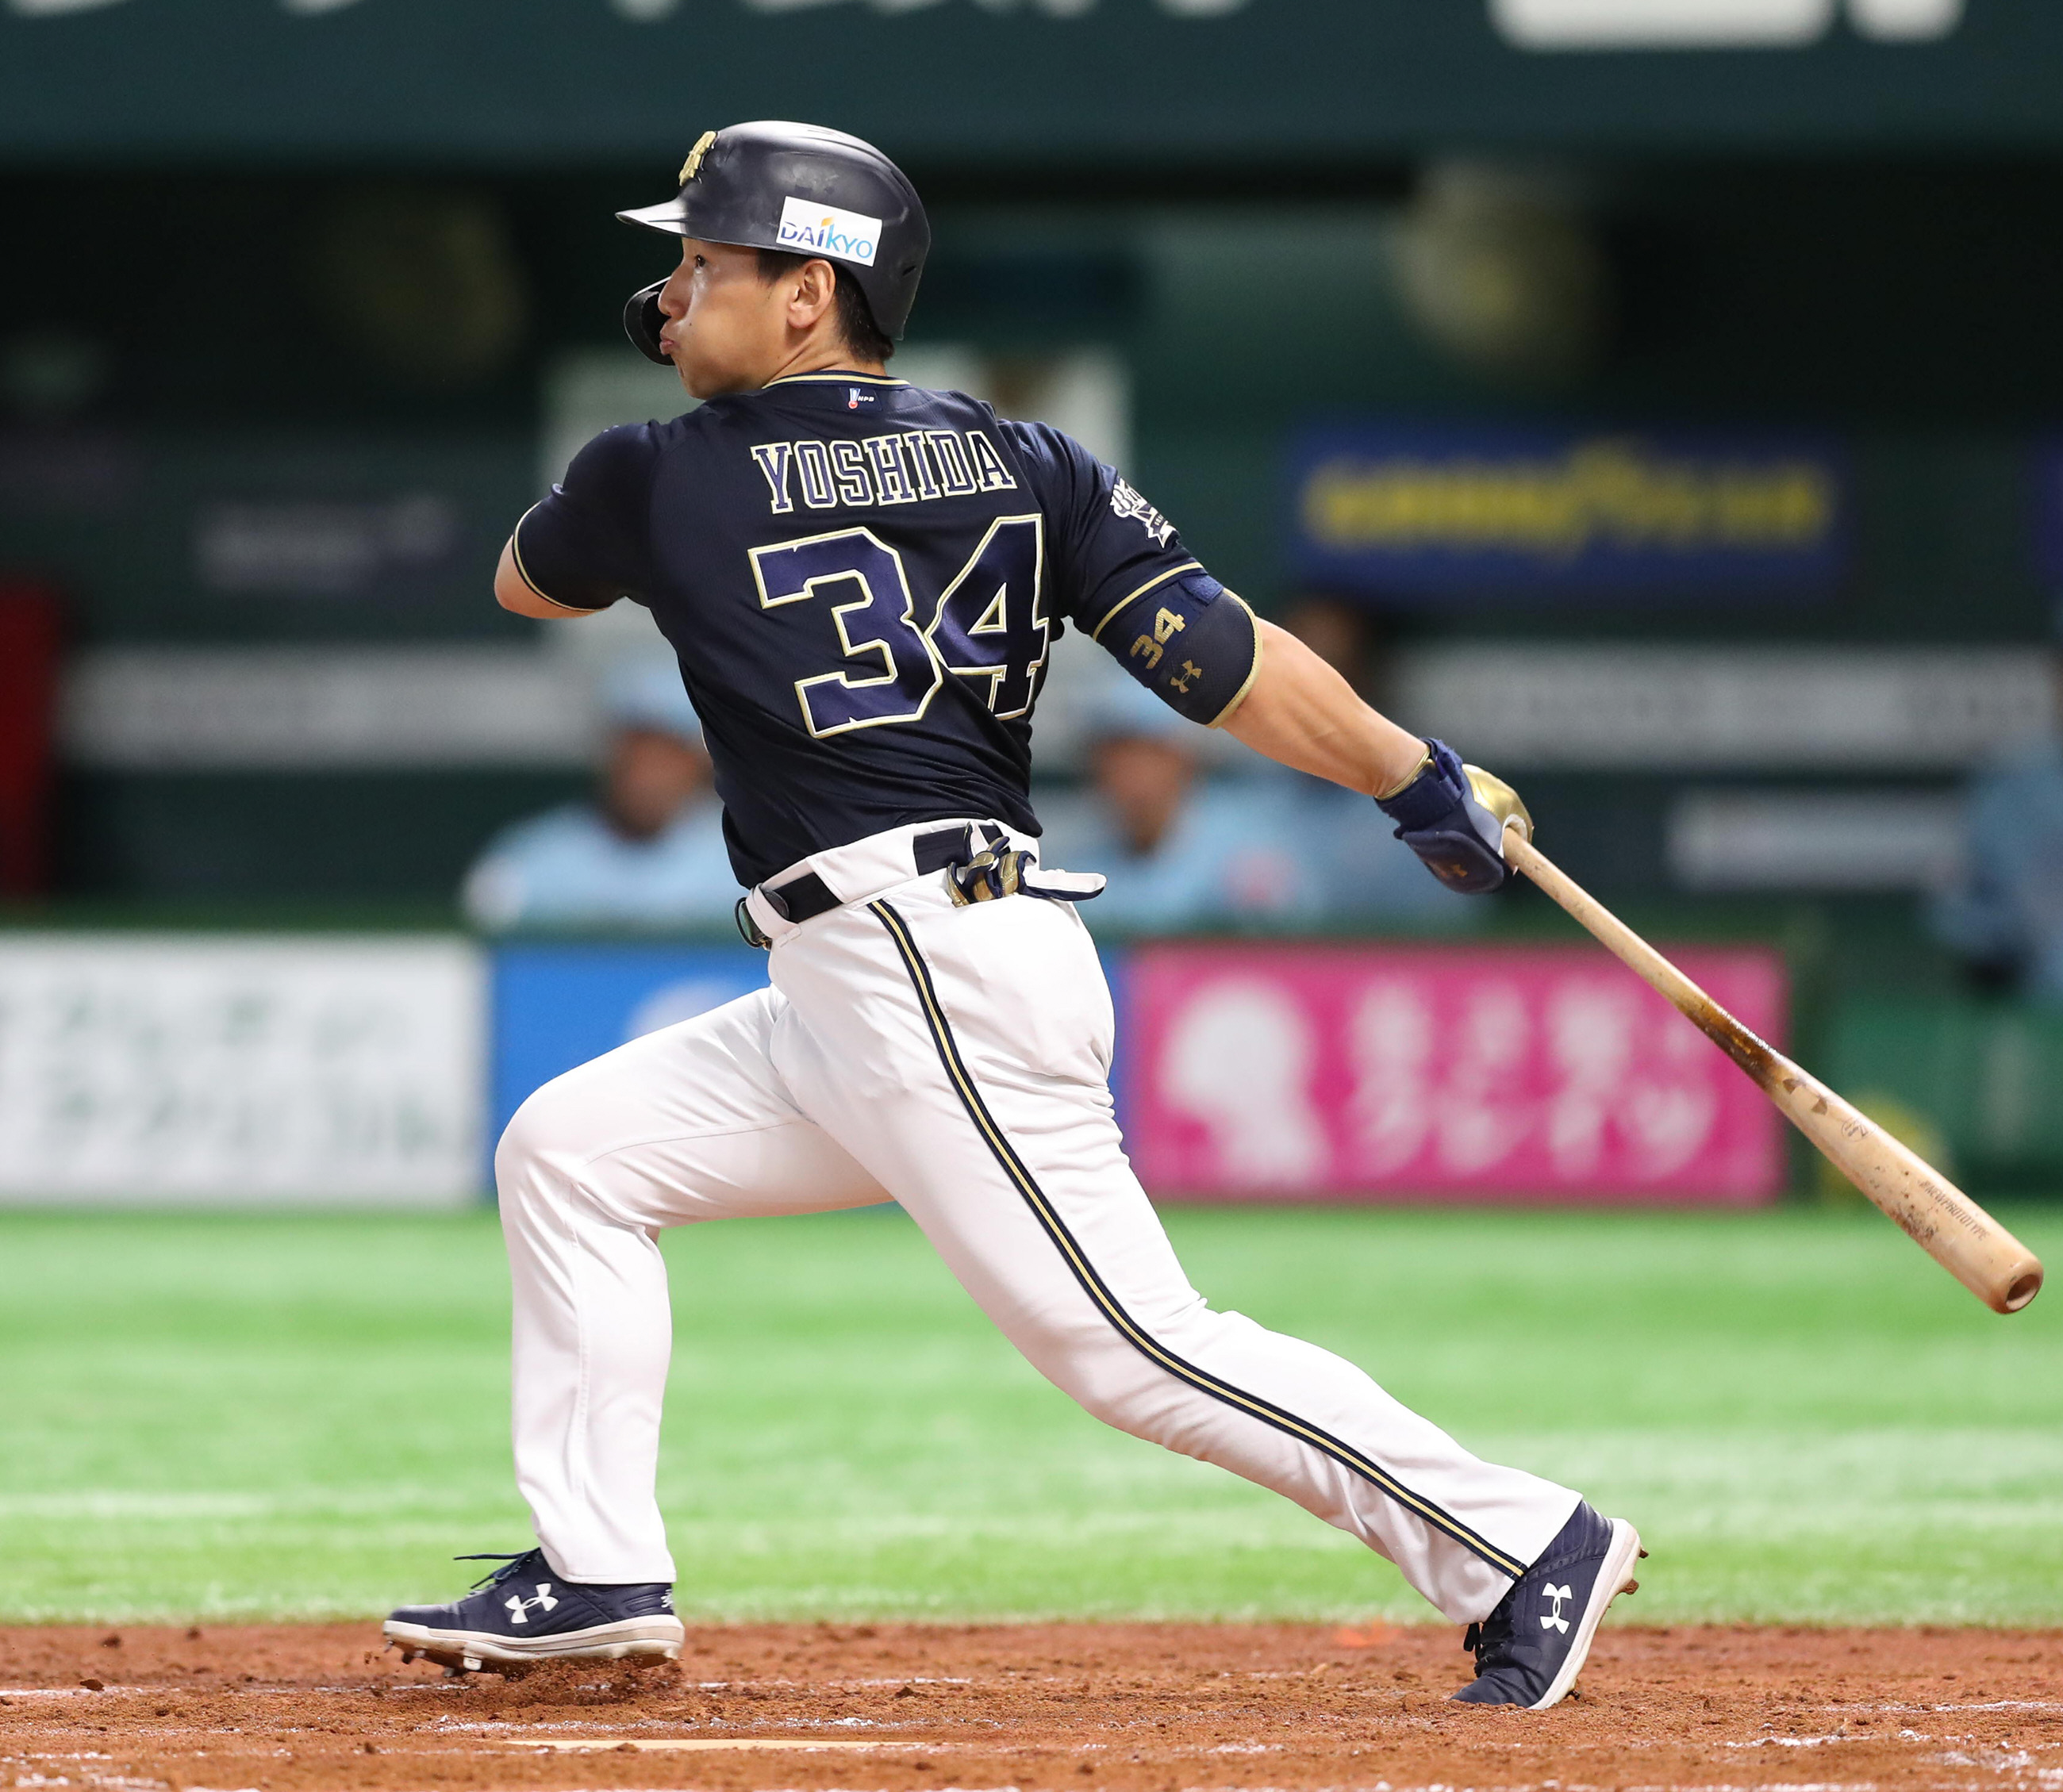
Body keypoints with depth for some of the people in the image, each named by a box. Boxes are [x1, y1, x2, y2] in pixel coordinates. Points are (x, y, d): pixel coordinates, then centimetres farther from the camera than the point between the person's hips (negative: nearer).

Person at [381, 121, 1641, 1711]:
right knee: (569, 1153, 13)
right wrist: (1421, 778, -8)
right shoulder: (1020, 464, 10)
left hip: (945, 978, -9)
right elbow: (1214, 649, -4)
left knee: (1133, 1346, -10)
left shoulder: (663, 478, -2)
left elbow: (524, 584, 21)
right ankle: (598, 1576, 14)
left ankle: (1517, 1543, -10)